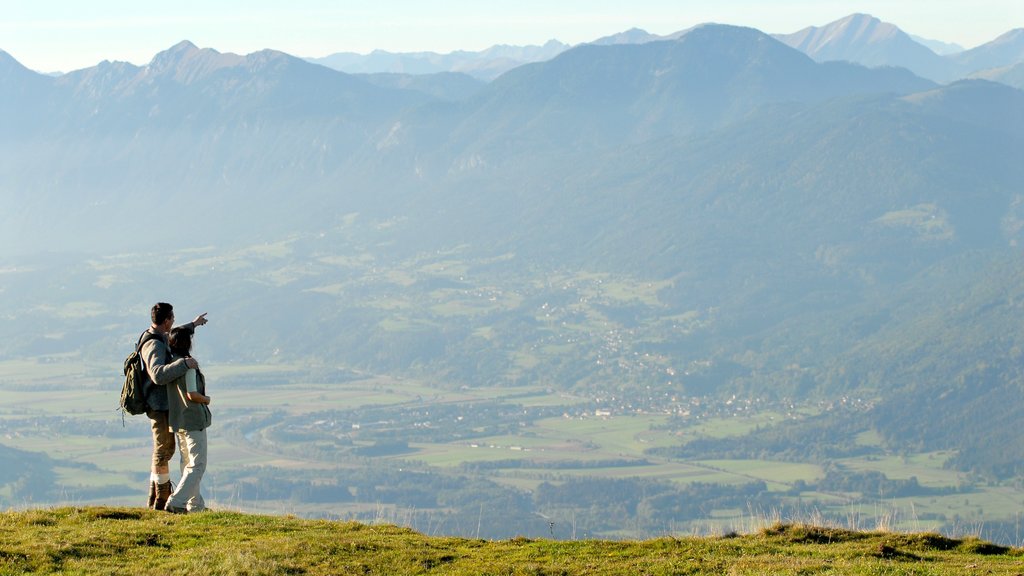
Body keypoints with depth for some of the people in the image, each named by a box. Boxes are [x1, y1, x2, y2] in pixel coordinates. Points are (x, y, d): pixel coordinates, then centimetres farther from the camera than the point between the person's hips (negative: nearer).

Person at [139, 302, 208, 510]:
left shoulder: (155, 338, 8)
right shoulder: (154, 346, -24)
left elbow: (170, 338, 35)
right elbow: (159, 375, -42)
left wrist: (192, 325, 42)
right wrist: (184, 363, -42)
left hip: (163, 405, 10)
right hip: (161, 406, -10)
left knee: (164, 451, 18)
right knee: (163, 452, -1)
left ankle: (155, 498, 25)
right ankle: (162, 500, 8)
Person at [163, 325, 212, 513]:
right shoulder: (187, 364, -20)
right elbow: (192, 395, -23)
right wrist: (206, 399, -2)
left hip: (176, 419, 9)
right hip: (193, 420, -9)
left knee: (187, 463, 19)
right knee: (197, 466, -5)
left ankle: (195, 504, 25)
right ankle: (175, 502, -17)